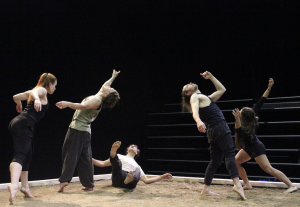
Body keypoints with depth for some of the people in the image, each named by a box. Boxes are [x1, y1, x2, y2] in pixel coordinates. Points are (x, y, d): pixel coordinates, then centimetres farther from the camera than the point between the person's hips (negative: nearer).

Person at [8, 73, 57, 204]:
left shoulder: (36, 91, 27)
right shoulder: (42, 90, 3)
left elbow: (16, 97, 36)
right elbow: (34, 92, -22)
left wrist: (19, 105, 58)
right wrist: (37, 99, -45)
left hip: (17, 123, 9)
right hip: (24, 125, -9)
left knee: (27, 156, 20)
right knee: (19, 155, -24)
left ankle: (24, 186, 28)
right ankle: (14, 185, -43)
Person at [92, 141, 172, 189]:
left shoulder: (137, 165, 39)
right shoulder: (119, 157, 34)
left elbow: (146, 180, 31)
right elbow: (102, 164, 25)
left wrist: (162, 176, 27)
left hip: (130, 183, 2)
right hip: (118, 178, -2)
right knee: (114, 157, -23)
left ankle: (130, 179, -58)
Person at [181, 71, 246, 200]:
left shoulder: (206, 98, 29)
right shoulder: (194, 97, 3)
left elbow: (222, 89, 36)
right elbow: (195, 111, -18)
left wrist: (211, 77, 32)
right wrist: (199, 121, -39)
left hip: (213, 131, 9)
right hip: (220, 126, -9)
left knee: (215, 161, 8)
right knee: (230, 154, -17)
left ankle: (205, 190, 8)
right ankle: (237, 185, -27)